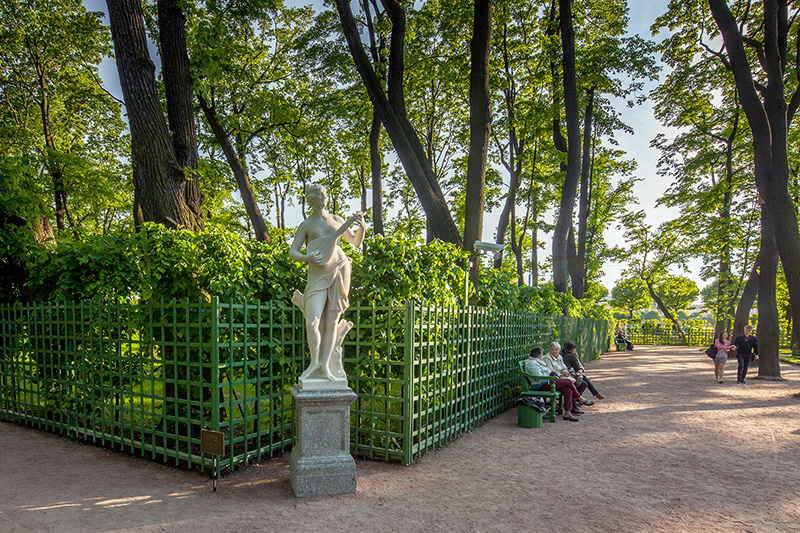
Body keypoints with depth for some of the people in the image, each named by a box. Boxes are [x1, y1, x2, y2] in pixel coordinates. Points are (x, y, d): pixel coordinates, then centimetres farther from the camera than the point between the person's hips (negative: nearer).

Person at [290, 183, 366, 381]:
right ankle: (314, 362, 11)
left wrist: (362, 227, 1)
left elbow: (356, 241, 20)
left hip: (339, 273, 2)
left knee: (332, 323, 2)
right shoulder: (306, 225, 5)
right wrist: (306, 258, -21)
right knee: (312, 323, -12)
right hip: (317, 277, -2)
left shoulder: (336, 220, 13)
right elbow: (292, 252, 0)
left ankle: (325, 365, 11)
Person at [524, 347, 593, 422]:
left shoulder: (537, 362, 22)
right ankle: (581, 399, 7)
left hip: (546, 382, 10)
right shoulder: (532, 363, -13)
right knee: (568, 382, -10)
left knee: (568, 391, -8)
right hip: (541, 385, -10)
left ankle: (567, 413, -6)